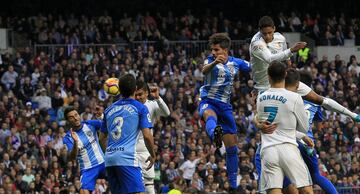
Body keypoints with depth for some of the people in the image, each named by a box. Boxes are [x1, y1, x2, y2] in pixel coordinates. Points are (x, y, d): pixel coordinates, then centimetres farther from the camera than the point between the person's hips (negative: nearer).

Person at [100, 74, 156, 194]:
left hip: (109, 159, 6)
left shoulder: (109, 110, 17)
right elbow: (147, 135, -6)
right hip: (128, 159, -6)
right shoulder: (140, 108, 1)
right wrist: (153, 155, 7)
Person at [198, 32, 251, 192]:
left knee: (232, 146, 6)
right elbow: (204, 70, -29)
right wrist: (215, 62, -51)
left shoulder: (236, 63, 5)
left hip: (225, 105, 4)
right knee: (210, 115, -42)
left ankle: (233, 185, 18)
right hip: (208, 102, -4)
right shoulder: (211, 60, -5)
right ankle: (214, 134, -78)